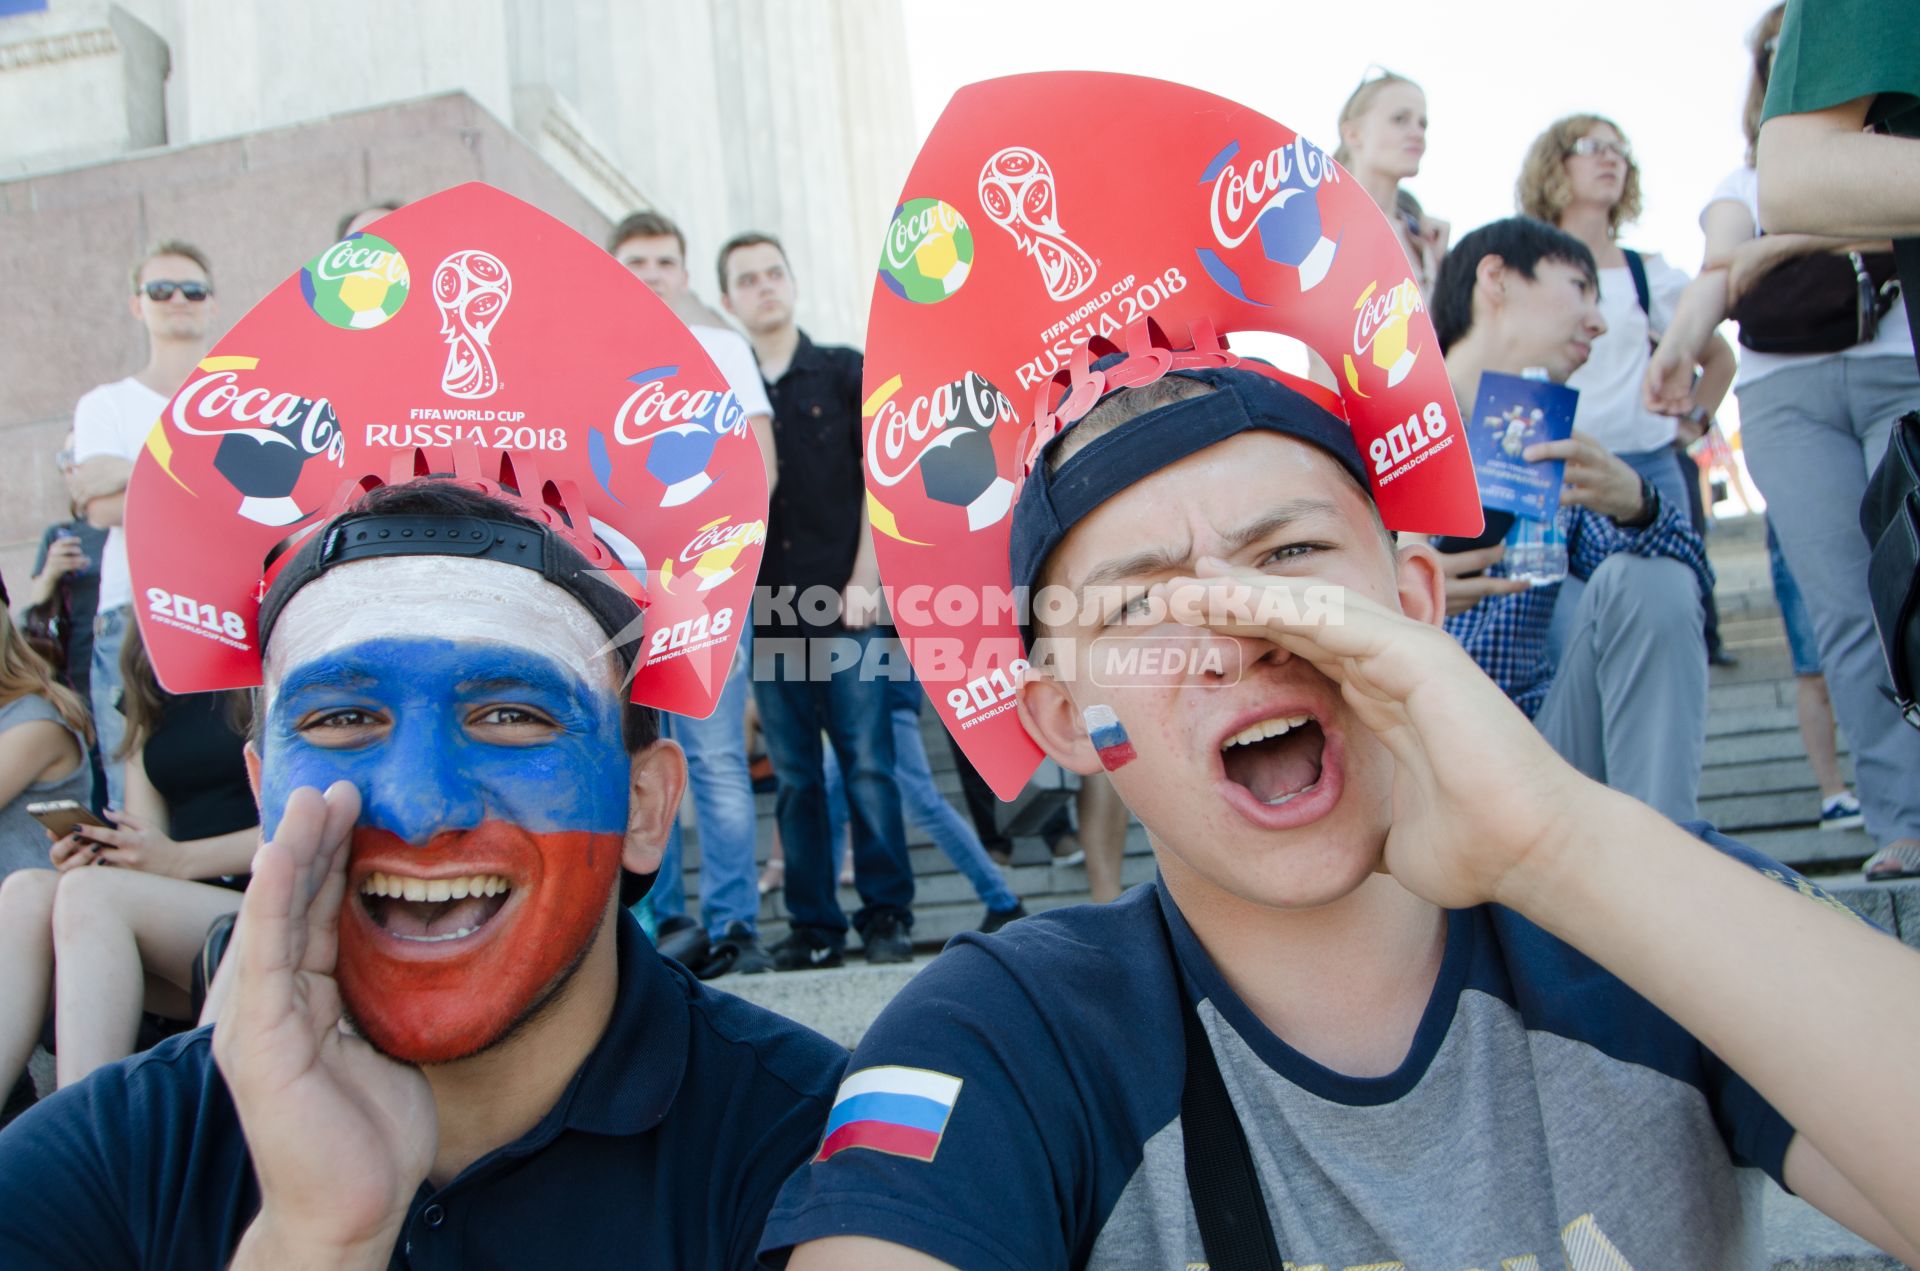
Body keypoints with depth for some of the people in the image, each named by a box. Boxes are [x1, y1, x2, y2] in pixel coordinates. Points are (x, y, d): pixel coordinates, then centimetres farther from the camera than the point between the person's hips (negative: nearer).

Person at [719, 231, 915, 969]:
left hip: (844, 605, -2)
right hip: (767, 612, 2)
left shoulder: (844, 372, 7)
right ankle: (813, 924, 12)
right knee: (794, 775, 5)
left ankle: (886, 915, 7)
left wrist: (862, 581, -5)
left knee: (868, 763, -3)